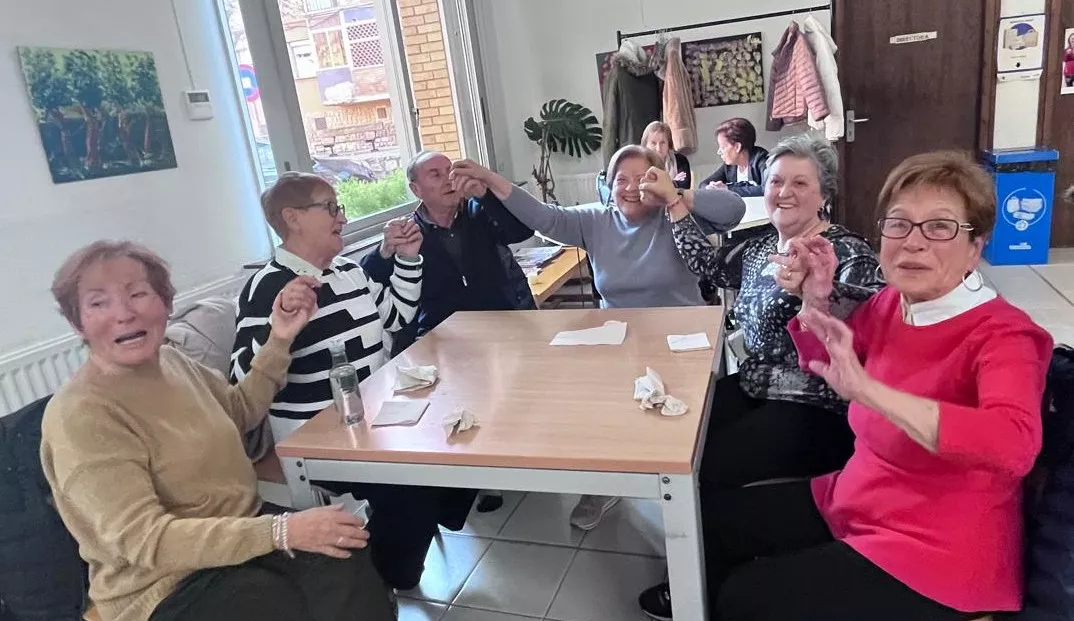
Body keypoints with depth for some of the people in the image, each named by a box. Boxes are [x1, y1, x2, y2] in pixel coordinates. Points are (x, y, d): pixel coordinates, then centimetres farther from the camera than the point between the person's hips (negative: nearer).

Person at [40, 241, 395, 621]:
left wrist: (279, 340, 7)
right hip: (168, 586, -6)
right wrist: (281, 531, -32)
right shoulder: (80, 416, -19)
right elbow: (144, 540, -25)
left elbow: (241, 411, 21)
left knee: (344, 560, -22)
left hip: (239, 537, 6)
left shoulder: (170, 360, 4)